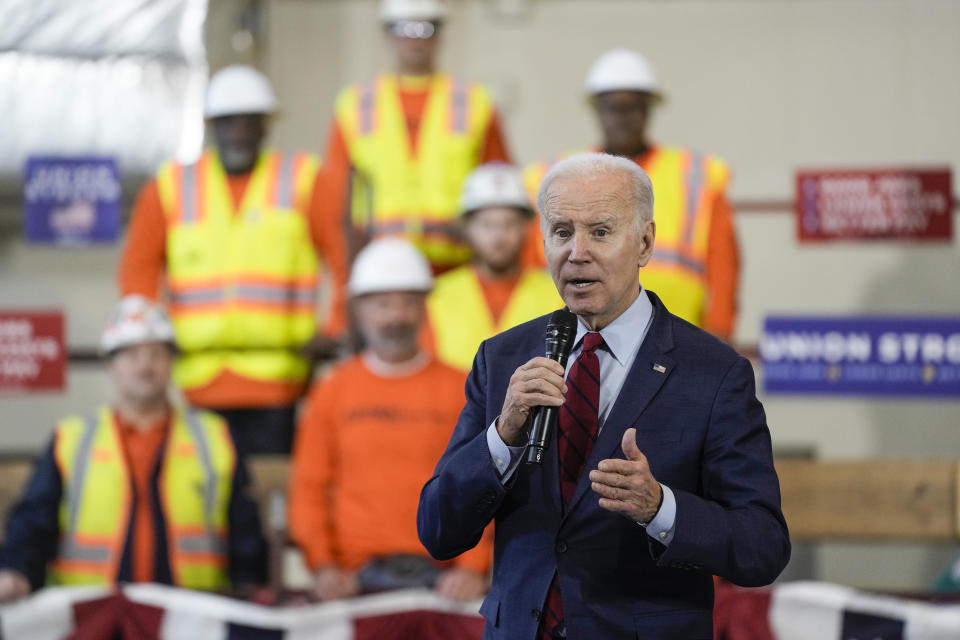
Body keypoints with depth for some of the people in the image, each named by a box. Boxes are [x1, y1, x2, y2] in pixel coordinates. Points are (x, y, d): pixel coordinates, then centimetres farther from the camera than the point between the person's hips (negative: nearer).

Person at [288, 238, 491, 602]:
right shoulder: (333, 391, 12)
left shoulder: (459, 391, 10)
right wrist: (323, 566, -5)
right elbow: (309, 487, 9)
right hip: (357, 577, 0)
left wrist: (473, 568, -7)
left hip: (442, 578, 0)